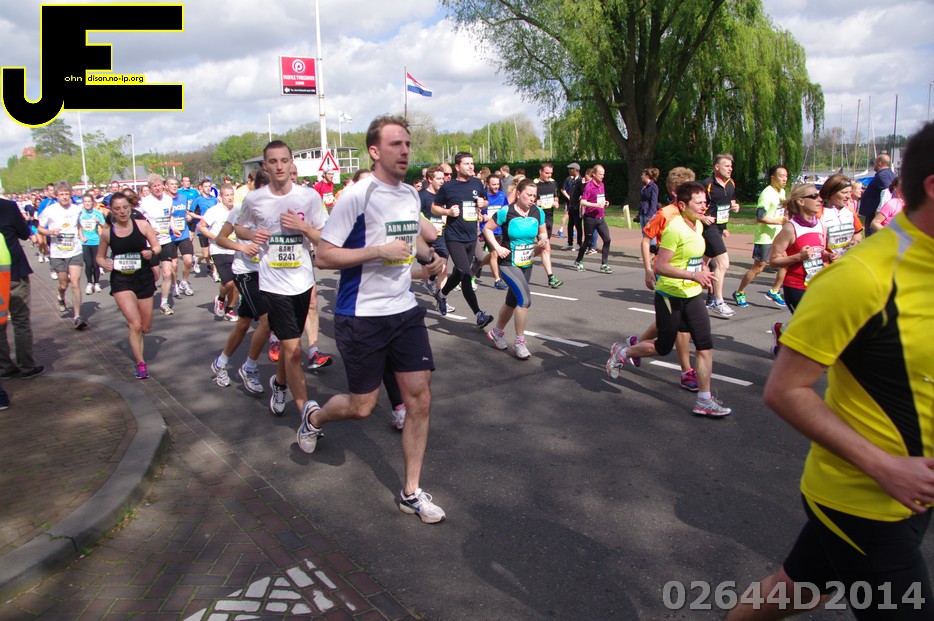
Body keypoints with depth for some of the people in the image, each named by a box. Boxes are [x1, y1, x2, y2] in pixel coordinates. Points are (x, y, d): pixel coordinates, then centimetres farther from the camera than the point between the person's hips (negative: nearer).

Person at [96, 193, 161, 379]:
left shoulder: (142, 225, -4)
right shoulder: (107, 232, -3)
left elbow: (157, 247, 1)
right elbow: (100, 257, 9)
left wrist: (151, 252, -22)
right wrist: (105, 264, -13)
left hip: (144, 278, 2)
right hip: (121, 281, -1)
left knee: (145, 327, 12)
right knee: (135, 324, -15)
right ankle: (140, 364, 0)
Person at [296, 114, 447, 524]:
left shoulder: (411, 194, 9)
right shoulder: (357, 195, -14)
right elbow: (324, 256, -15)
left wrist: (430, 257, 6)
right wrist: (379, 251, -23)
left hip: (404, 310, 6)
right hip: (361, 316, -6)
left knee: (419, 398, 2)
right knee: (362, 406, 4)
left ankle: (412, 493, 16)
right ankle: (313, 417, 40)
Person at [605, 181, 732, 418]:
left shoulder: (698, 226, 7)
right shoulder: (675, 228, -20)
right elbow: (660, 266, -25)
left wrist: (703, 272, 8)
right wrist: (693, 275, -29)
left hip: (692, 296, 8)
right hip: (670, 296, -7)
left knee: (705, 345, -1)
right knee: (663, 347, 6)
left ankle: (704, 401, 5)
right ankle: (622, 353, 32)